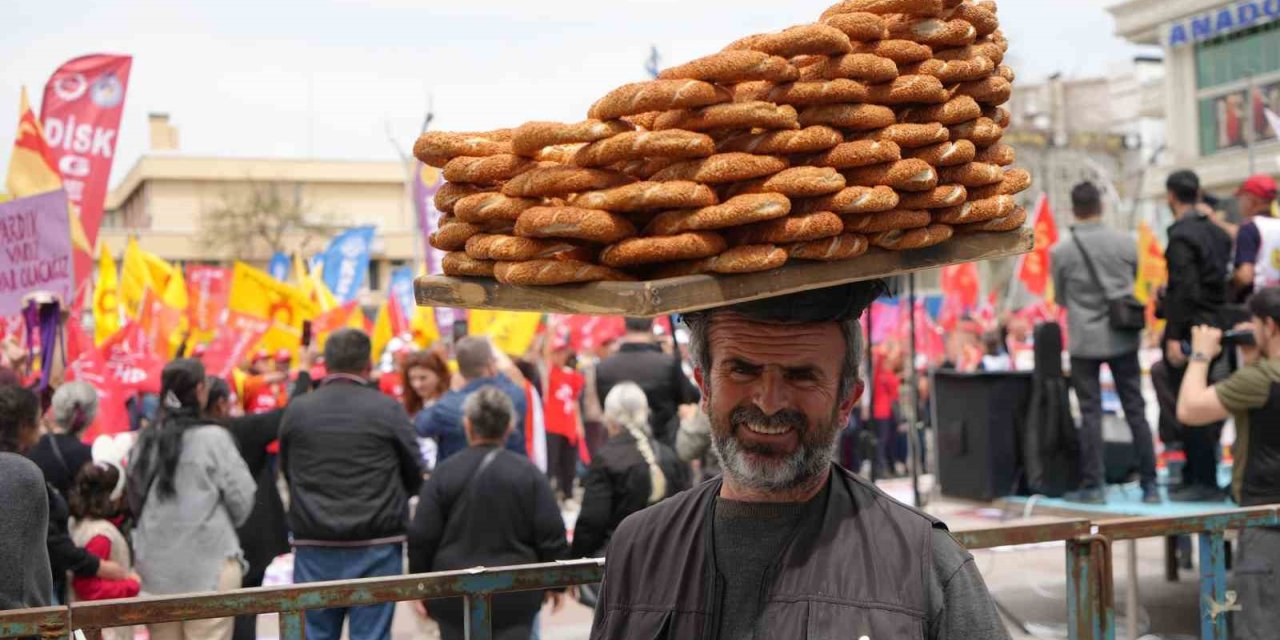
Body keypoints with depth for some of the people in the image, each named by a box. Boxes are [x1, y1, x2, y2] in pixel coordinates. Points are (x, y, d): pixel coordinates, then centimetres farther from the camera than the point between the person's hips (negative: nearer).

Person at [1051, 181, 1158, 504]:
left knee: (1090, 413, 4)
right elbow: (1135, 281, 12)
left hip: (1084, 341, -2)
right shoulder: (1126, 244, -3)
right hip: (1124, 338, 2)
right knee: (1136, 411, 7)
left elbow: (1060, 297, 5)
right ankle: (1149, 484, 10)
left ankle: (1093, 485, 4)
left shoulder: (1061, 252, -8)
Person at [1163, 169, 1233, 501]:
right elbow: (1224, 279, 16)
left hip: (1190, 331, -9)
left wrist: (1174, 336, -19)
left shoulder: (1181, 236, -14)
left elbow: (1184, 289, -20)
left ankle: (1205, 483, -3)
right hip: (1214, 325, 9)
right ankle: (1195, 475, 22)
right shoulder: (1217, 233, 13)